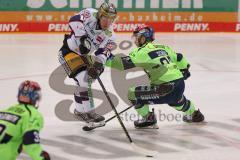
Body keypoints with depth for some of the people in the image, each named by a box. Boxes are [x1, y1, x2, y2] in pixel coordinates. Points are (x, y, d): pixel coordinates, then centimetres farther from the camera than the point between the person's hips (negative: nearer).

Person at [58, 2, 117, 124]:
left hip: (83, 55, 8)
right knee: (83, 79, -17)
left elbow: (103, 53, -14)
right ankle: (86, 112, -10)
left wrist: (98, 65, -33)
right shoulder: (91, 15, -18)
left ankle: (80, 110, 29)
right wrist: (82, 37, -38)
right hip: (68, 51, -8)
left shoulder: (109, 35, -5)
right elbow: (75, 20, -31)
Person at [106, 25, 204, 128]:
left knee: (133, 94, 1)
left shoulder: (142, 52, -6)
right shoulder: (162, 47, 15)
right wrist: (185, 70, 43)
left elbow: (124, 63, -15)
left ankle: (148, 119, 11)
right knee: (176, 100, 42)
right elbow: (178, 58, 25)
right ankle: (194, 114, 64)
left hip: (165, 89, -8)